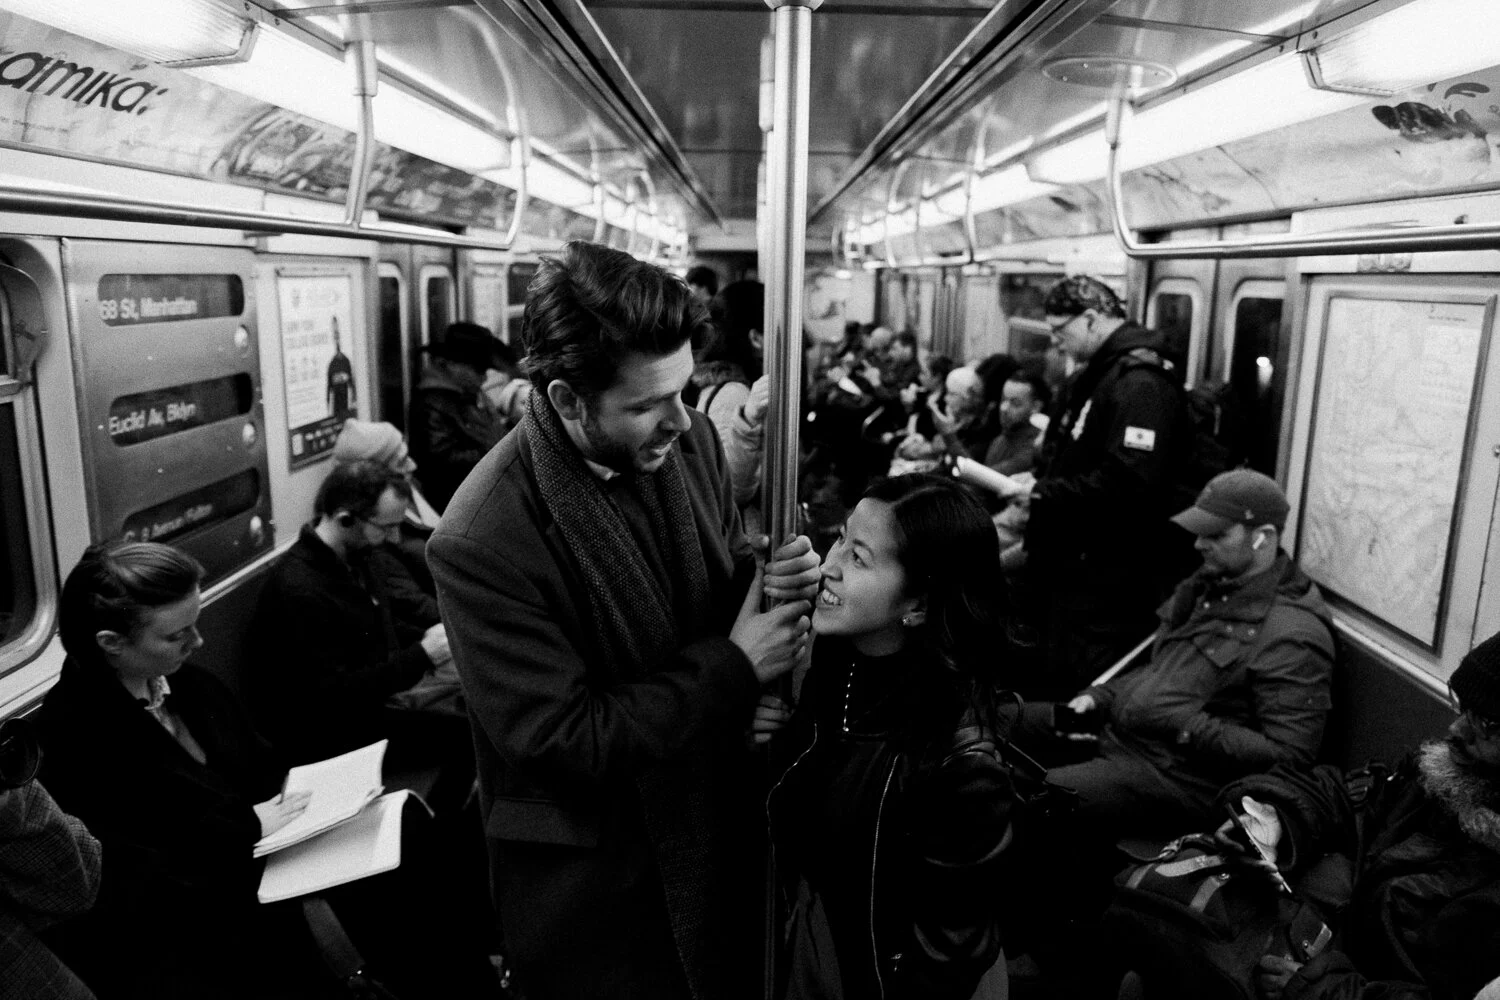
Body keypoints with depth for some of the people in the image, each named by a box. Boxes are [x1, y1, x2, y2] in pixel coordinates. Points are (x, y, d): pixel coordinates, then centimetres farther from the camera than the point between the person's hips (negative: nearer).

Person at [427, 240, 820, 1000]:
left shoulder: (690, 439, -9)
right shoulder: (481, 544, -28)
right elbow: (564, 739, -24)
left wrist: (771, 576, -16)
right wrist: (733, 665, -22)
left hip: (714, 817, 6)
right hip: (590, 875, -5)